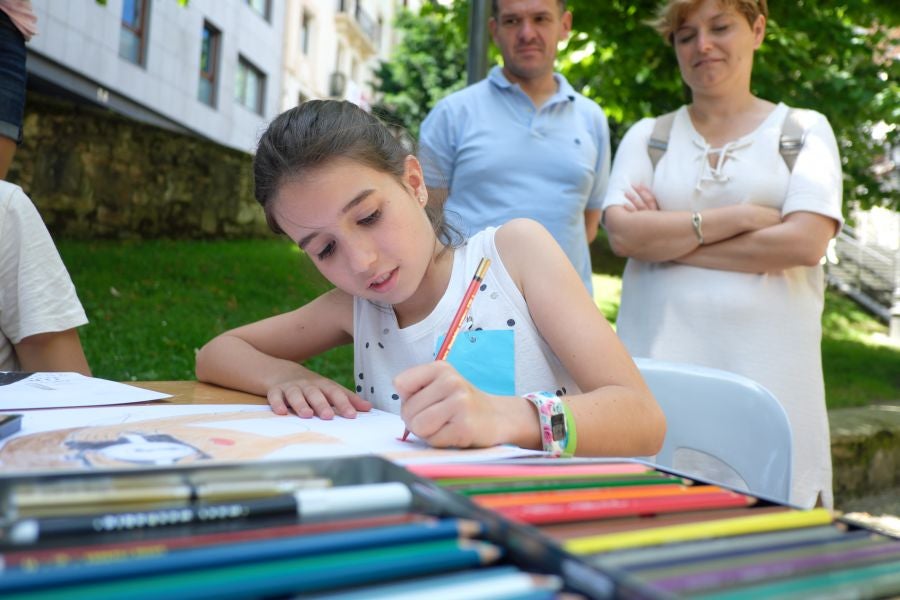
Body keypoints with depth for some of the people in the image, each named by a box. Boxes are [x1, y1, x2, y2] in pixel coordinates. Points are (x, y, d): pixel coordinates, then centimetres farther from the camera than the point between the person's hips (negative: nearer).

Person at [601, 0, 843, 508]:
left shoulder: (805, 130, 9)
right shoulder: (648, 136, 12)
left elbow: (806, 242, -7)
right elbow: (621, 233, -5)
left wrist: (667, 239, -6)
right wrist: (741, 216, -9)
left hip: (767, 371, 0)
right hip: (660, 367, 1)